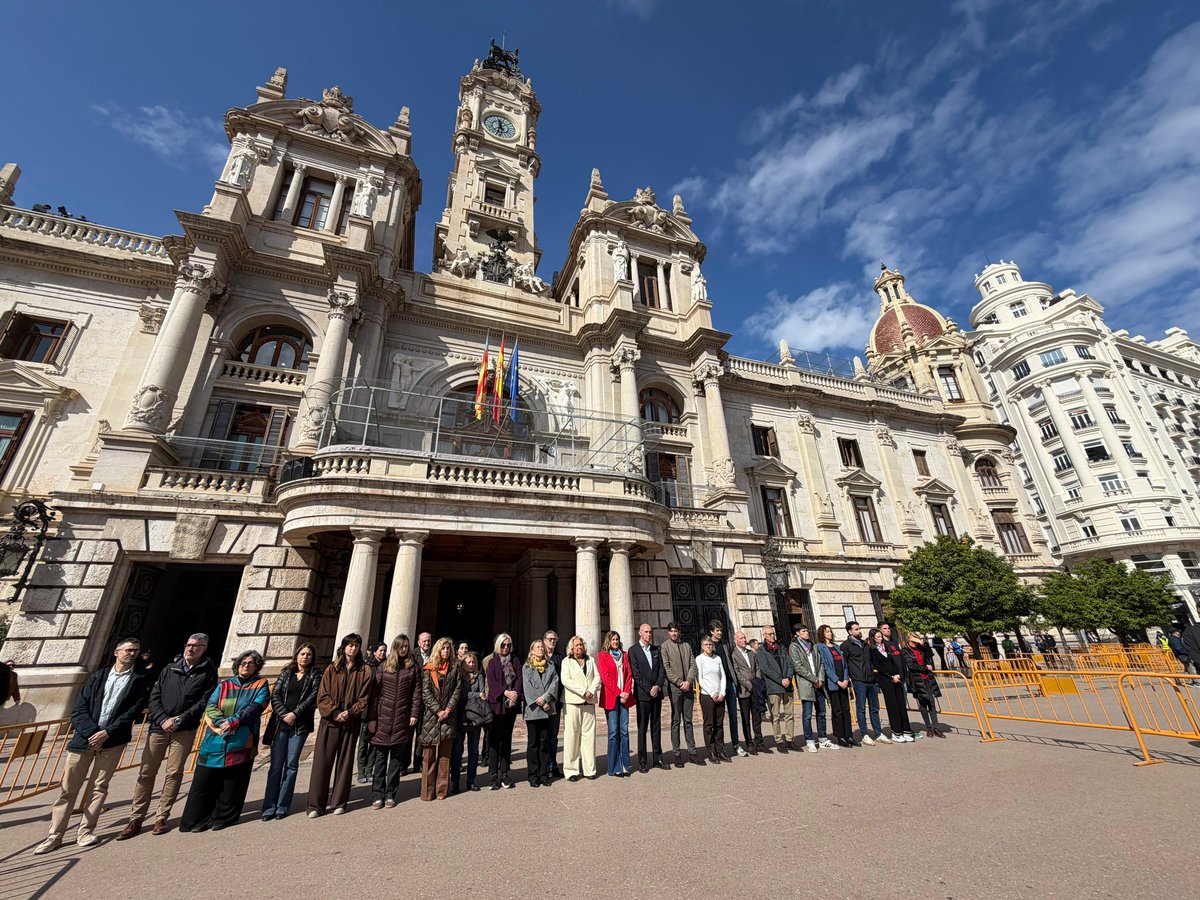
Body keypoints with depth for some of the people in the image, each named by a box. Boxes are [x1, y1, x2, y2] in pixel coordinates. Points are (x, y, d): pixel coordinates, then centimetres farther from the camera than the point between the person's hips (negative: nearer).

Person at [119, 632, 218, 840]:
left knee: (174, 774, 2)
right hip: (159, 727, 3)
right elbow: (154, 696, 5)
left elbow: (204, 701, -8)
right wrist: (163, 719, -9)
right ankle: (136, 819, 18)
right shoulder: (170, 669, 8)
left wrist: (180, 719, -15)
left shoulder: (208, 672, -3)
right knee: (146, 773, 5)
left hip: (185, 730, -2)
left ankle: (161, 818, 16)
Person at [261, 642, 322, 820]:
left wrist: (295, 714, -13)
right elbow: (275, 695, 2)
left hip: (300, 725, -1)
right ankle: (269, 807, 12)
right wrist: (284, 714, -10)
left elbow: (313, 696, -6)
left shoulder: (315, 674, 3)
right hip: (280, 723, 1)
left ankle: (282, 806, 13)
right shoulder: (286, 673, 9)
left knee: (291, 765, 3)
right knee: (276, 764, 2)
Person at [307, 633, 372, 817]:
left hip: (351, 723, 0)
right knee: (322, 762, 1)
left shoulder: (364, 671, 2)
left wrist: (350, 712, -13)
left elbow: (364, 698, 0)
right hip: (329, 721, 0)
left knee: (345, 762, 8)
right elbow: (322, 696, -2)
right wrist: (334, 712, -13)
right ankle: (316, 805, 14)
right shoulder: (331, 669, 3)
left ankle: (339, 802, 21)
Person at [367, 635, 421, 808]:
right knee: (380, 757, 5)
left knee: (397, 758, 8)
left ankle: (391, 794, 21)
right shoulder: (384, 666, 3)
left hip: (402, 718, 0)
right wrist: (371, 717, -4)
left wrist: (415, 714, -5)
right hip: (383, 717, 0)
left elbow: (416, 692, 2)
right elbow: (374, 692, 1)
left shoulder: (413, 667, 4)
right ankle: (377, 795, 17)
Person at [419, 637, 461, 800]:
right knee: (429, 754, 1)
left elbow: (457, 690, 4)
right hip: (430, 715, -2)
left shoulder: (454, 669, 8)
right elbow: (425, 692, -5)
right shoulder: (428, 669, 1)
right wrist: (438, 711, -11)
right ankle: (427, 791, 10)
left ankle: (442, 789, 13)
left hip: (448, 715, 2)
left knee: (445, 753, 5)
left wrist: (448, 709, -8)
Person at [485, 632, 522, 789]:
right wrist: (505, 692, -20)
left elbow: (519, 678, 2)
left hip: (511, 704, 3)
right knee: (494, 739, 0)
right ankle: (494, 775, 7)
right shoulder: (492, 662, 2)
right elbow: (491, 681, -8)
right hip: (496, 704, -3)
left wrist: (515, 693, -15)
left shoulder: (515, 661, 11)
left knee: (507, 739, 9)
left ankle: (504, 773, 16)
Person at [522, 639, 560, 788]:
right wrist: (540, 703, -11)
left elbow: (554, 682, 0)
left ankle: (544, 774, 16)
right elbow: (528, 688, -5)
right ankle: (533, 775, 12)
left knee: (545, 743, 8)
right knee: (533, 743, 3)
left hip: (547, 710, 2)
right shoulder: (526, 667, 2)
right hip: (532, 710, -2)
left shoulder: (550, 666, 11)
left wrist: (545, 697, -15)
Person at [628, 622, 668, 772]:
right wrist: (649, 689, -13)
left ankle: (657, 759, 20)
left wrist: (658, 686, -7)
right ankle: (642, 762, 10)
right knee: (642, 728, 2)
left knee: (656, 727, 11)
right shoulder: (633, 651, -5)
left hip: (656, 693, 5)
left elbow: (662, 670, 7)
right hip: (642, 694, -5)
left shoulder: (656, 650, 11)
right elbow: (636, 674, -10)